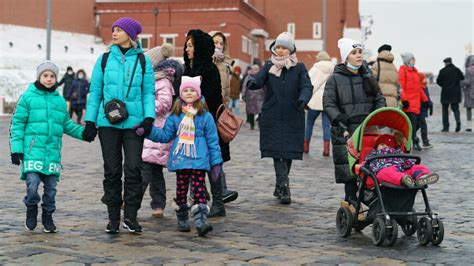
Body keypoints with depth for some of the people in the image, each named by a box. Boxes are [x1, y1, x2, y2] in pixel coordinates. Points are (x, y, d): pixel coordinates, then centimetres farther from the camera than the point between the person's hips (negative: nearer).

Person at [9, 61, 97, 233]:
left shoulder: (60, 101, 14)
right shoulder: (28, 97, 1)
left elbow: (66, 124, 24)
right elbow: (17, 124, 1)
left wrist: (82, 133, 10)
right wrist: (16, 148, -5)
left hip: (53, 151, 4)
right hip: (32, 149, -4)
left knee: (51, 186, 6)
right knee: (32, 183, -14)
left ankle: (48, 216, 24)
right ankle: (31, 209, 13)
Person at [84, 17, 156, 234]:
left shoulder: (143, 61, 5)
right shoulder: (104, 59, 6)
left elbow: (148, 92, 5)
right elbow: (95, 91, 8)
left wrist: (149, 117, -8)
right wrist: (90, 120, 3)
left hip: (134, 122, -1)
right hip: (108, 122, 1)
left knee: (133, 169, -4)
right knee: (111, 170, 5)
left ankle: (130, 216, 5)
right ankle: (113, 217, 13)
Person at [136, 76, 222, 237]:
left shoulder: (205, 115, 1)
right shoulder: (175, 115, 7)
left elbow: (212, 140, 3)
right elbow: (166, 135, 9)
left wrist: (216, 162, 2)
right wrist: (148, 131, -4)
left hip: (199, 160, -2)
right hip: (180, 160, 2)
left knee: (199, 190, -10)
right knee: (181, 189, 10)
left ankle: (201, 222, -14)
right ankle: (182, 221, 23)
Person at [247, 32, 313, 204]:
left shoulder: (299, 68, 5)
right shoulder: (269, 67, 8)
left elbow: (307, 86, -8)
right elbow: (259, 80, -9)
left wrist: (302, 99, -31)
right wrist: (252, 82, -34)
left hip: (292, 118, 0)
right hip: (272, 117, 0)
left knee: (289, 153, 6)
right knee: (277, 152, -9)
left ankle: (280, 187, 22)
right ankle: (284, 189, -13)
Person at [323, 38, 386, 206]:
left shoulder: (368, 78, 16)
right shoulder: (335, 79, 2)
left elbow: (379, 99, 17)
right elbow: (329, 104, -4)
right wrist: (340, 121, -17)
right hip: (346, 132, -4)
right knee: (348, 167, -6)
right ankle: (351, 200, 3)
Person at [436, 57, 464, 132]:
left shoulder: (443, 71, -8)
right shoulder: (457, 70, 2)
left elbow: (438, 81, -6)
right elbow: (462, 78, 8)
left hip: (446, 93, -3)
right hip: (456, 93, 3)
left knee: (445, 110, 8)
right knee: (455, 108, 12)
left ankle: (446, 127, 6)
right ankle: (458, 120, -15)